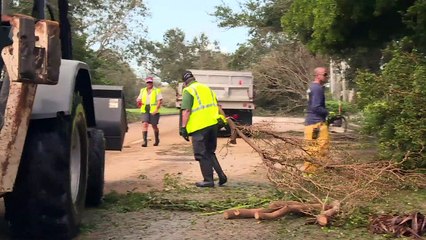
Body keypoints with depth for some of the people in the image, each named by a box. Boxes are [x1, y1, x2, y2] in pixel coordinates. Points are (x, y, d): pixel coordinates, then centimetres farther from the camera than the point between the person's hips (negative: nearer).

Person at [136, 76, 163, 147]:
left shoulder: (157, 90, 2)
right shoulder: (142, 91, 15)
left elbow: (160, 100, -5)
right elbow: (139, 99, 20)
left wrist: (156, 109, -17)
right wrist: (139, 102, -5)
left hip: (153, 111, -2)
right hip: (145, 111, 3)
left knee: (154, 126, 6)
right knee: (144, 124, -14)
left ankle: (157, 140, 28)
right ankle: (145, 141, -18)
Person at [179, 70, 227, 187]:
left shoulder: (188, 91, -4)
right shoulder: (207, 88, 19)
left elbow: (186, 110, -14)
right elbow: (216, 107, 22)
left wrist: (183, 127, -12)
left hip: (199, 126, -7)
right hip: (213, 124, 7)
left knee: (202, 154, 2)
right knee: (210, 152, 18)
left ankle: (208, 180, 5)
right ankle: (221, 175, 8)